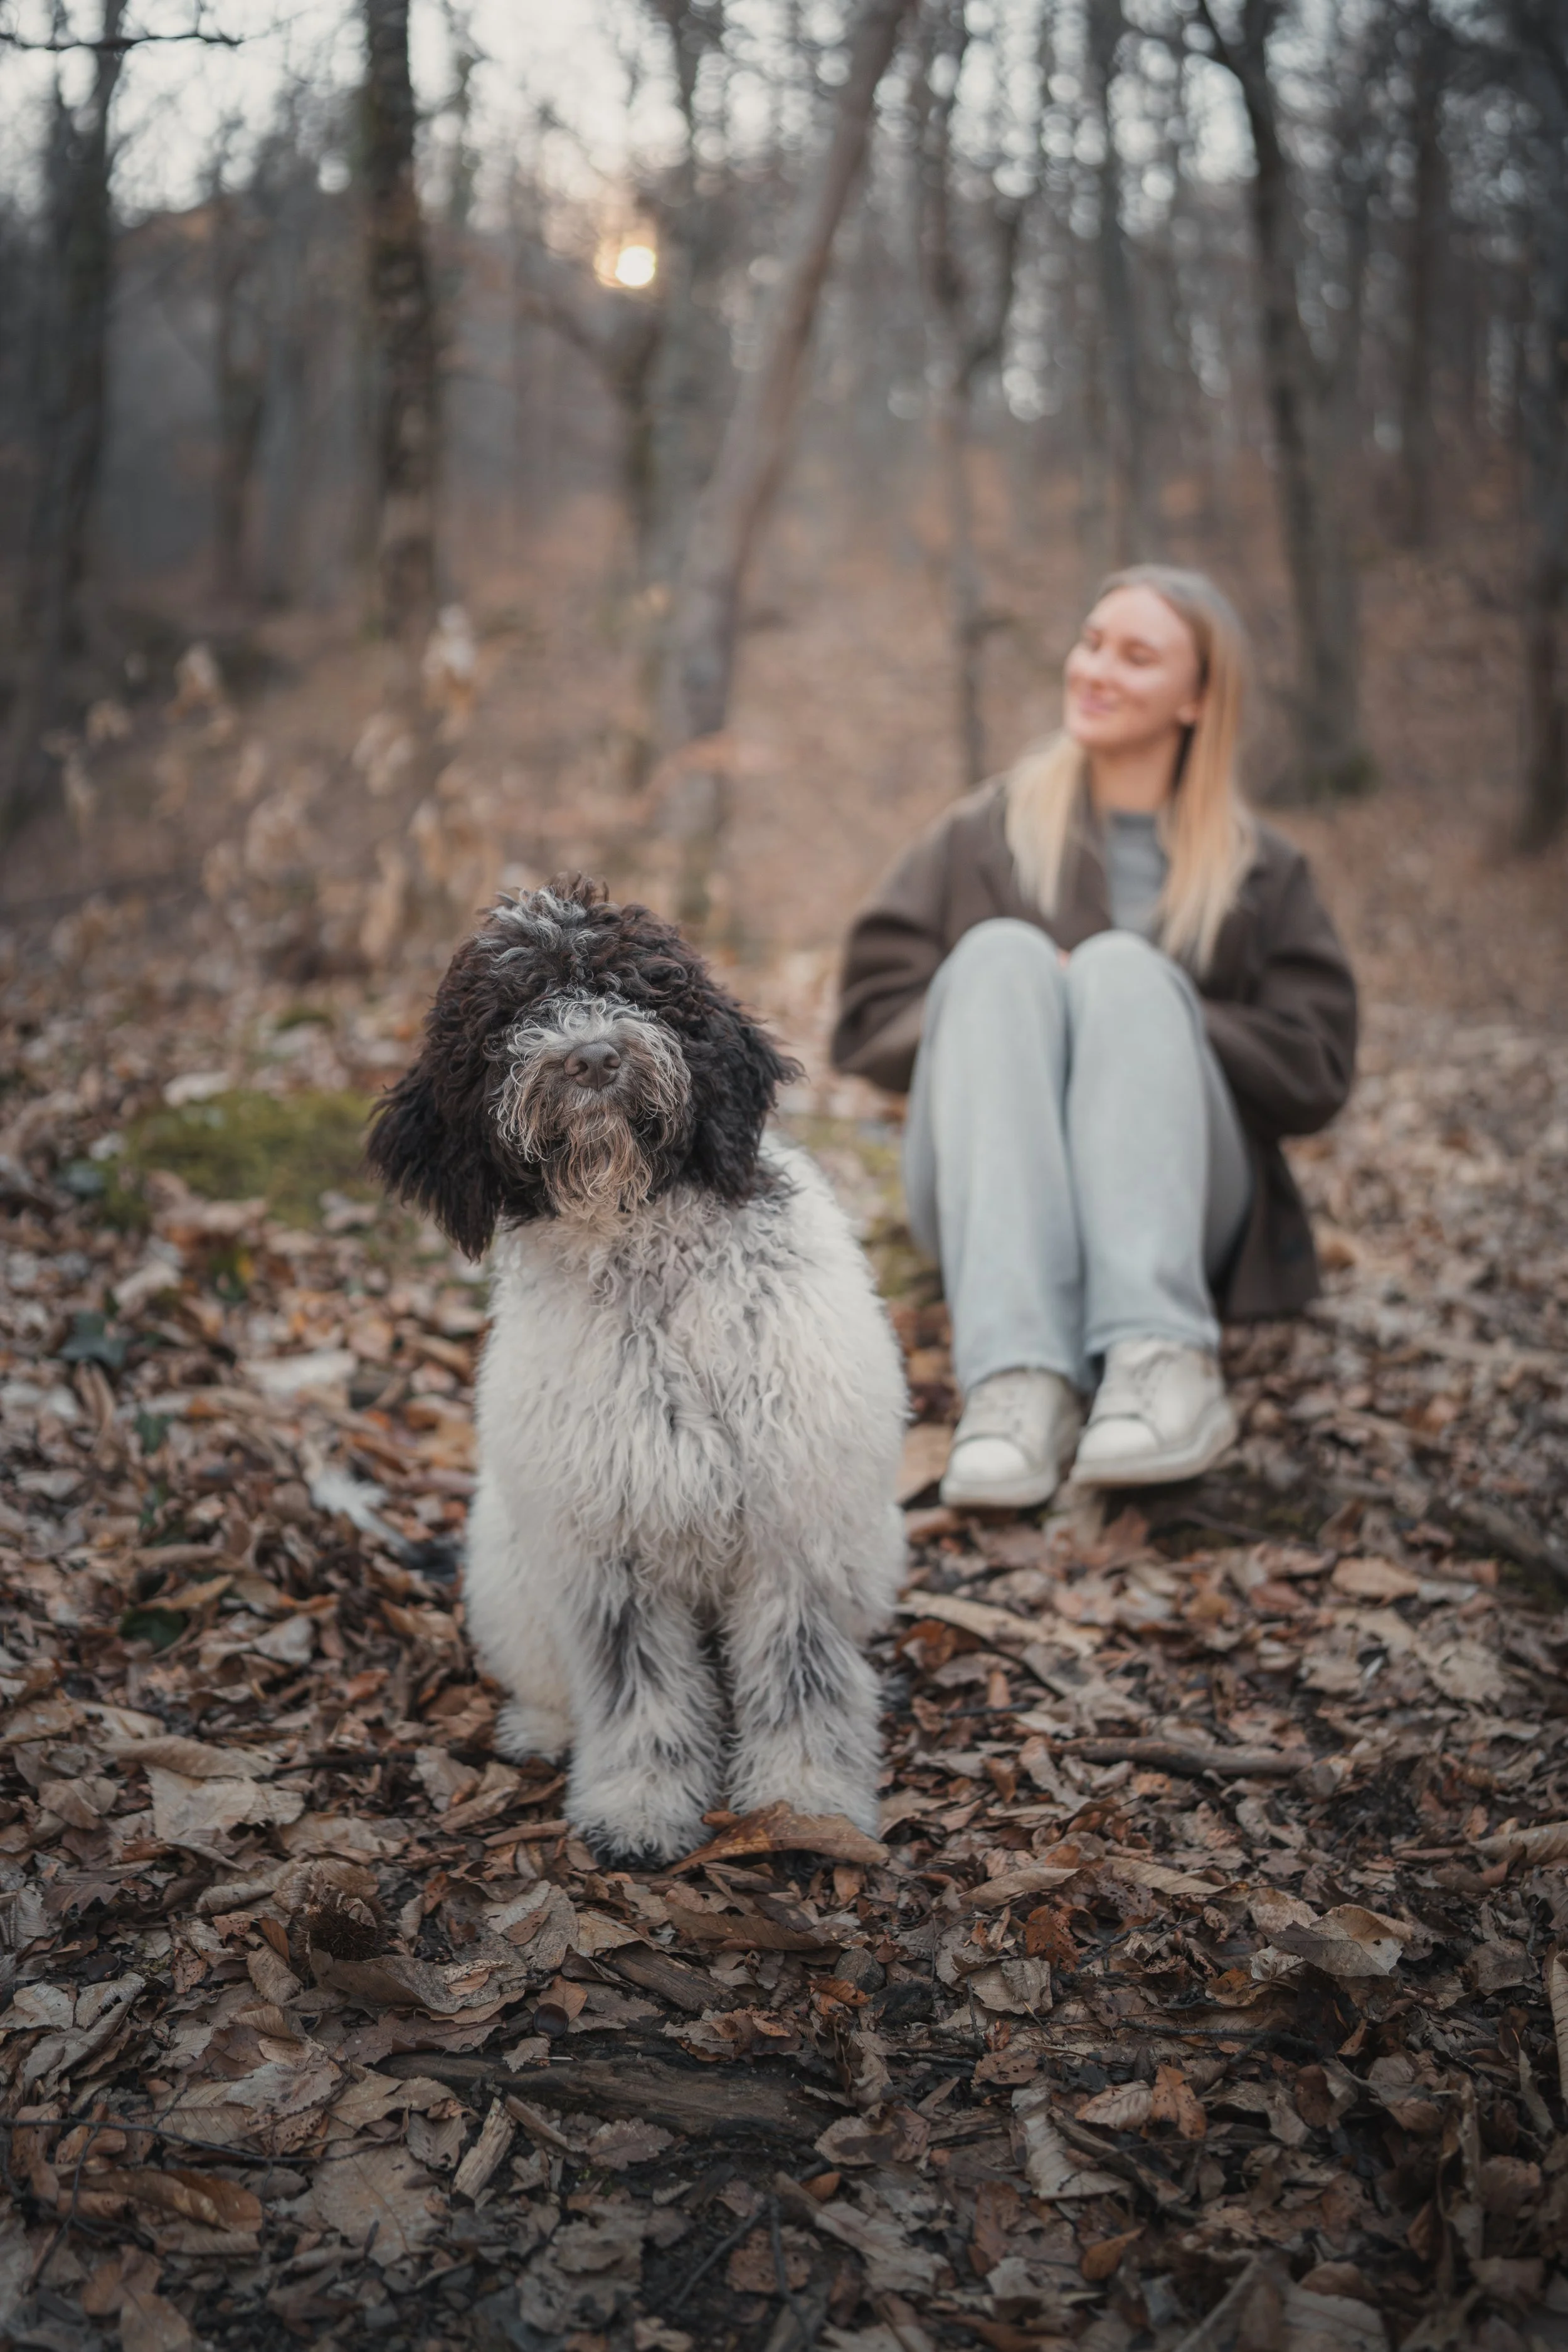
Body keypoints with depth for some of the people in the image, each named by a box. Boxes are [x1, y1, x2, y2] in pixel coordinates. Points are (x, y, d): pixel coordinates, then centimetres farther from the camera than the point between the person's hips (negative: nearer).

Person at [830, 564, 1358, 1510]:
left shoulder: (1264, 871, 17)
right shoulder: (985, 836, 19)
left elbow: (1316, 1072, 6)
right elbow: (869, 1019, 10)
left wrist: (1141, 1016, -6)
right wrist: (1021, 1015, -8)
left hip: (1178, 1204, 0)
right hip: (990, 1195, 1)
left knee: (1123, 966, -26)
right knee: (1000, 952, -26)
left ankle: (1164, 1362, -46)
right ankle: (1019, 1377, -45)